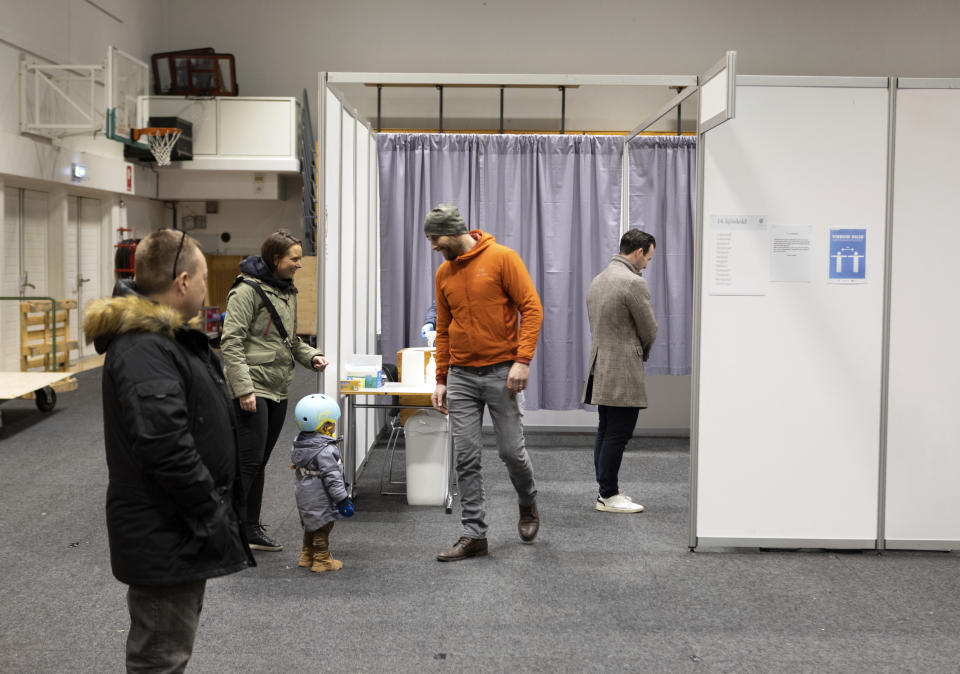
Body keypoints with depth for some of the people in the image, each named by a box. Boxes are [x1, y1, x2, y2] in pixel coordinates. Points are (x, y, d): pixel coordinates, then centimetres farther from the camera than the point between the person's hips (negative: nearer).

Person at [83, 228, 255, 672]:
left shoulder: (169, 337, 12)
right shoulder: (142, 349, -24)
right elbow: (167, 448, -30)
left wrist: (220, 509, 19)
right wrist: (215, 519, -21)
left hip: (179, 531, 11)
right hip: (165, 539, -11)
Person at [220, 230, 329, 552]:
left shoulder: (287, 292, 16)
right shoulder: (247, 290, -12)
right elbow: (231, 342, -17)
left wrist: (311, 356, 6)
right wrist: (242, 388, -22)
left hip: (278, 392, 9)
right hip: (252, 390, -8)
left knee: (259, 463, 13)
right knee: (249, 462, -9)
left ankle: (251, 529, 21)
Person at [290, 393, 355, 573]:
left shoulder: (298, 445, 3)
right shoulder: (325, 450, -25)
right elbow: (331, 478, -25)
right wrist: (343, 499, -18)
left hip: (305, 498, 9)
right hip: (321, 501, -9)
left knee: (310, 527, 22)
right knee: (322, 529, 5)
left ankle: (307, 556, 32)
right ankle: (322, 560, 13)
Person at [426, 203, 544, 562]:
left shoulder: (502, 258, -6)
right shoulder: (444, 273, 10)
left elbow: (531, 308, -9)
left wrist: (522, 359, -17)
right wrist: (441, 379, 12)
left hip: (501, 372, -4)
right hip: (461, 376, 5)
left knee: (511, 450, 1)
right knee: (466, 458, 1)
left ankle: (528, 504, 32)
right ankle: (473, 534, 8)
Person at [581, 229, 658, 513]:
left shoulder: (597, 280, 13)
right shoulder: (634, 283, -15)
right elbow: (649, 330, -8)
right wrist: (641, 353, 13)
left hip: (601, 367, 9)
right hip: (623, 372, -9)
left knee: (606, 432, 13)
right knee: (617, 434, -3)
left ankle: (606, 490, 20)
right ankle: (609, 496, 2)